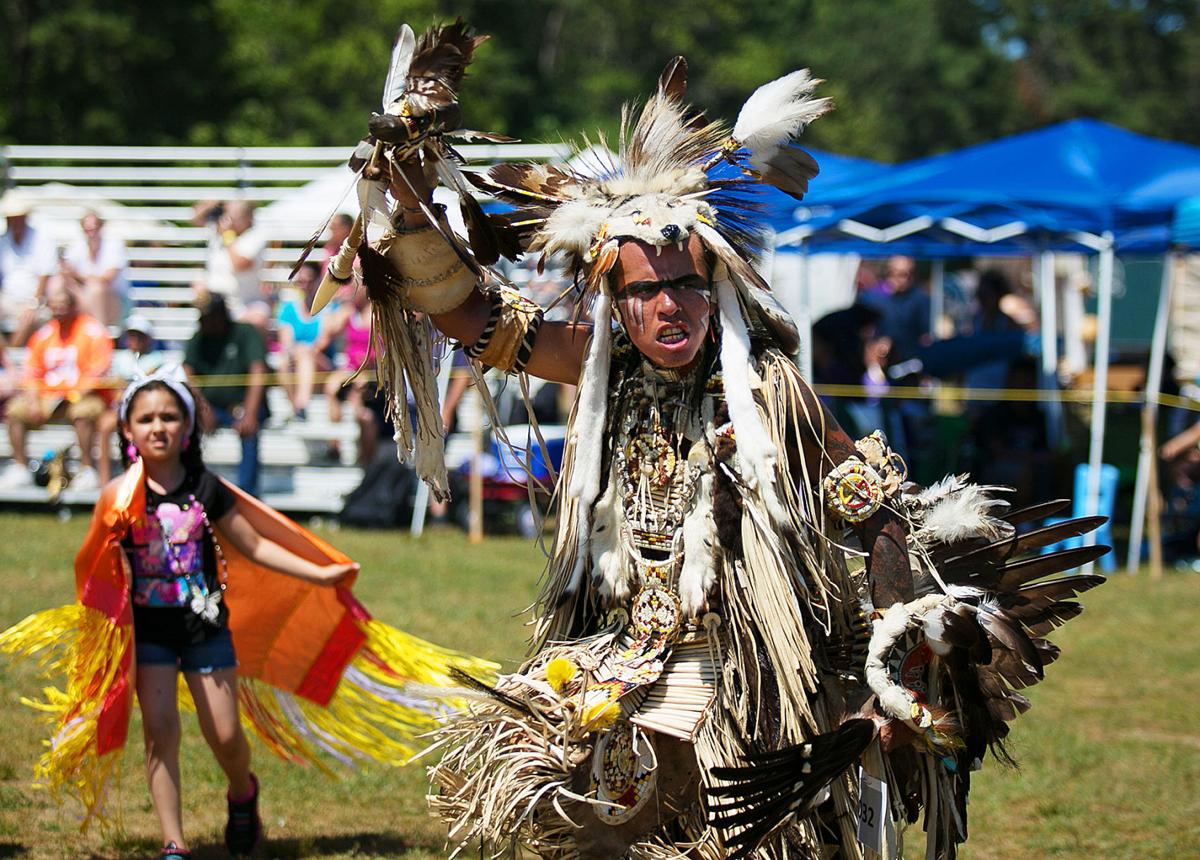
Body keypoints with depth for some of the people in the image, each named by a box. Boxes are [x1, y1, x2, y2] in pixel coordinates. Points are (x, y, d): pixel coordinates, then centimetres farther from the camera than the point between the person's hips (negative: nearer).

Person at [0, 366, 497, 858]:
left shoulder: (205, 489, -1)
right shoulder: (121, 499, -5)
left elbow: (253, 545, 6)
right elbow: (95, 566, -9)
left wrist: (319, 575, 4)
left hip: (206, 625, 1)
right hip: (148, 629, -1)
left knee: (225, 734, 2)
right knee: (160, 730, -10)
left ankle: (242, 793, 36)